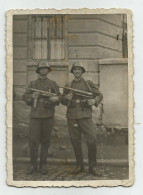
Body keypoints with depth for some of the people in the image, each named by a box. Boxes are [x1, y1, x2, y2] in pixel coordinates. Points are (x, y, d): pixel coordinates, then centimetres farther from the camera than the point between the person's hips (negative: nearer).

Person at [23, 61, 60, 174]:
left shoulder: (53, 84, 13)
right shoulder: (33, 84, 13)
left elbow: (59, 96, 9)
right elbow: (25, 97, 9)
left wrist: (56, 98, -14)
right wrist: (32, 96, -12)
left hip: (48, 115, 0)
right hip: (35, 115, 0)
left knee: (45, 140, 4)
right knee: (33, 140, -5)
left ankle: (43, 164, 14)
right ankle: (33, 164, 7)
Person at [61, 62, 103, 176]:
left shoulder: (89, 84, 7)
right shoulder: (68, 86, 13)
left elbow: (99, 95, 9)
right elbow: (62, 101, 17)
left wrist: (94, 101, -12)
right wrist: (66, 98, -6)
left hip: (85, 116, -2)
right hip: (72, 117, 2)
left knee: (92, 139, -12)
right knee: (75, 141, 7)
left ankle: (92, 167, 2)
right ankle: (79, 166, 20)